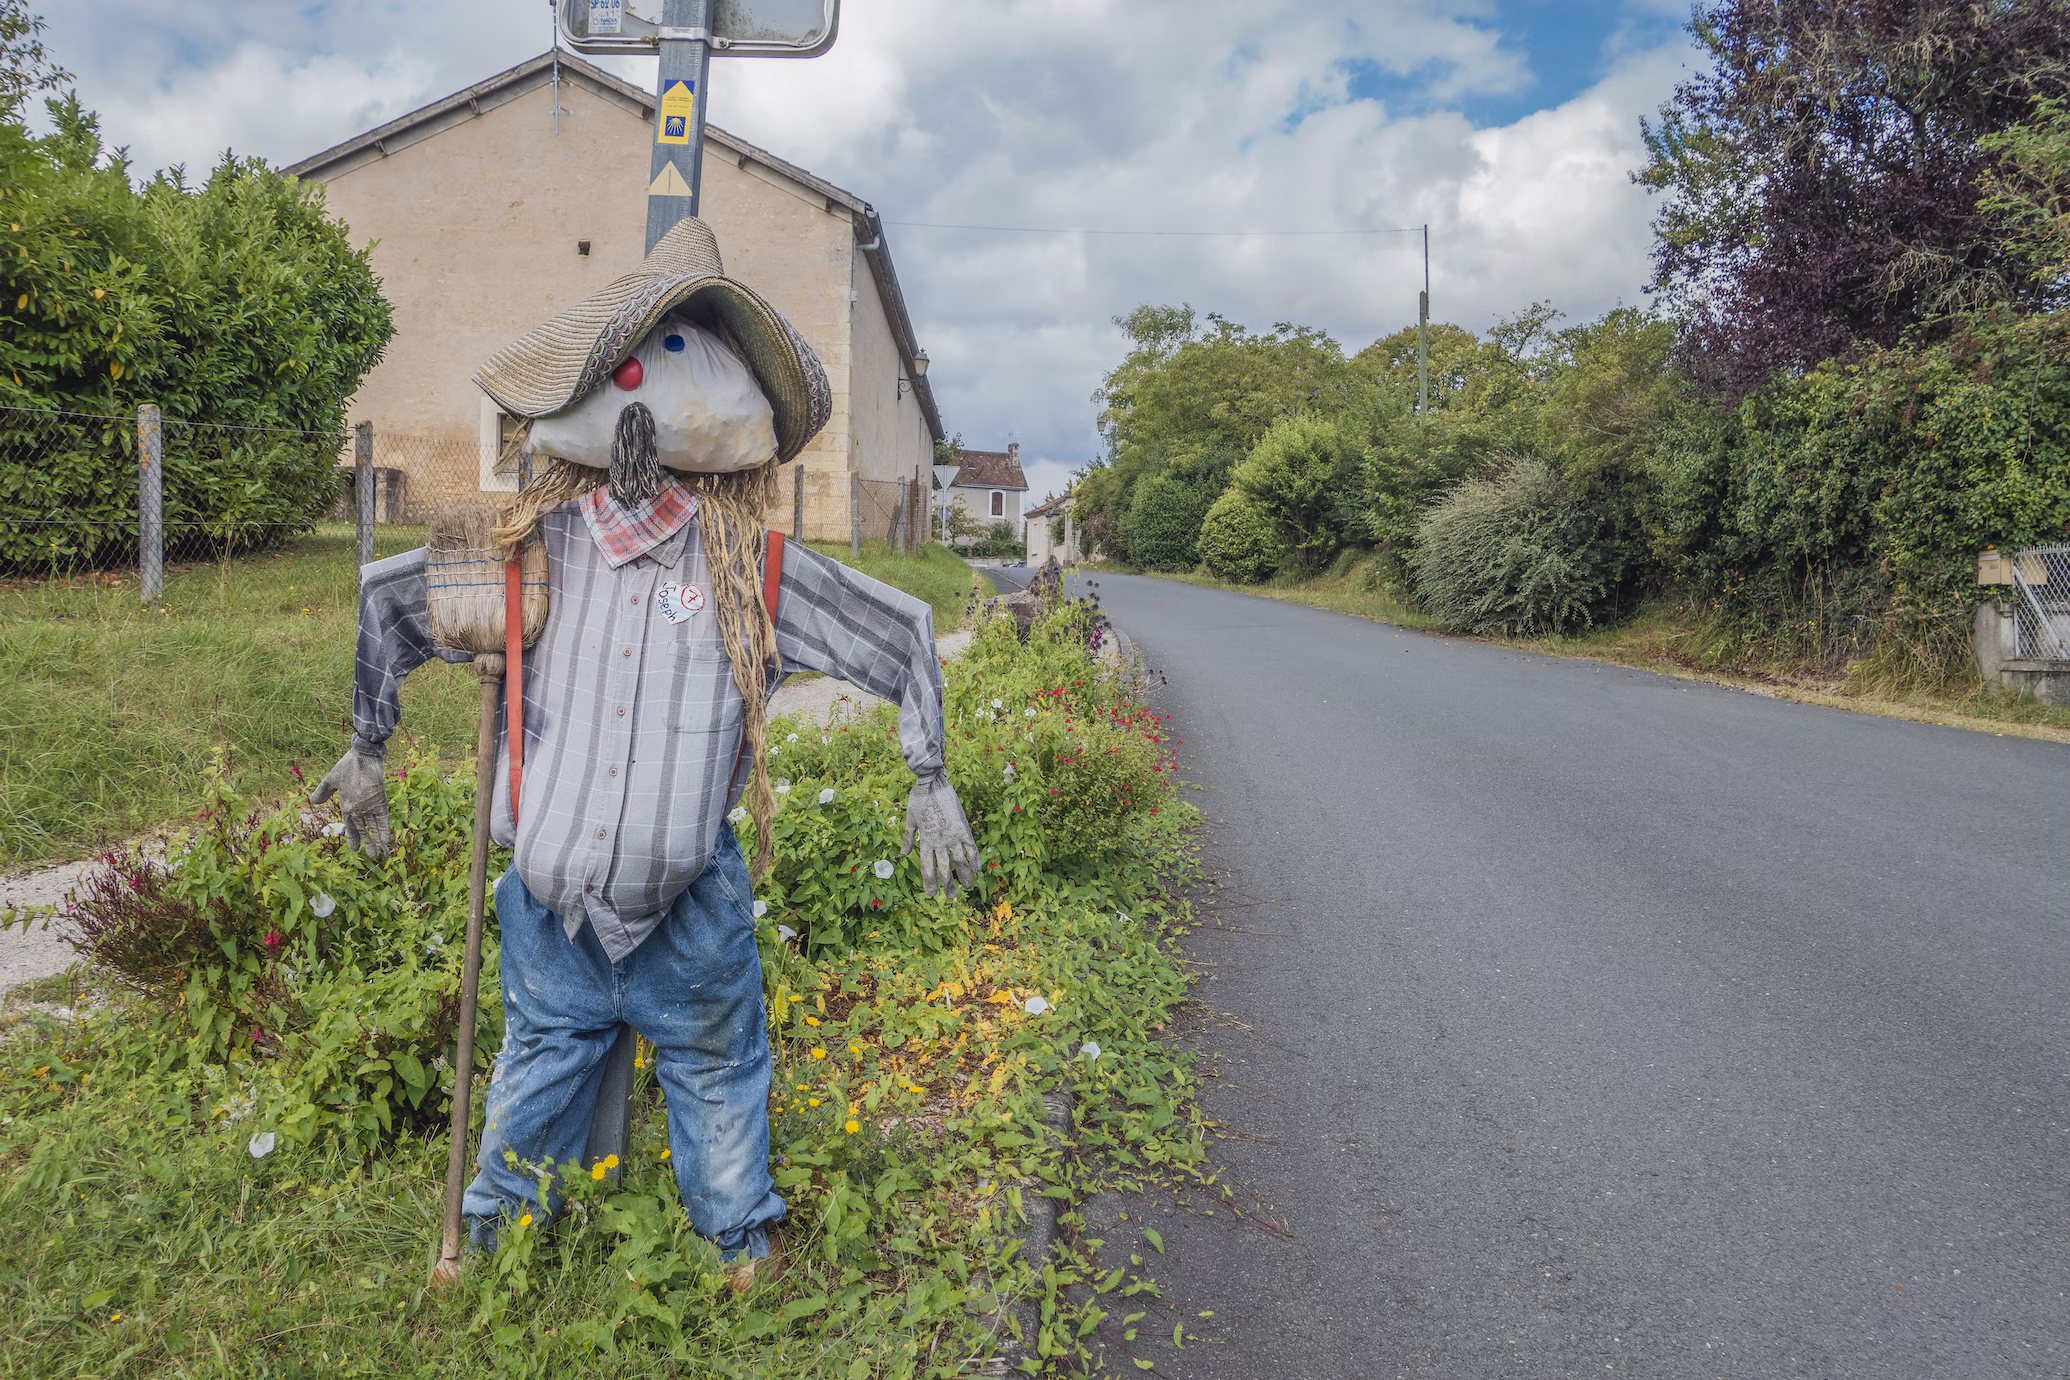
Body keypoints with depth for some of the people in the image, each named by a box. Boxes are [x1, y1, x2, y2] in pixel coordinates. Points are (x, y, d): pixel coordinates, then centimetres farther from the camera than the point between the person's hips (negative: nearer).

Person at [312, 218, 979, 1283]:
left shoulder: (755, 568, -6)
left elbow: (904, 637, 5)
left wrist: (930, 784, 8)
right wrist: (363, 746, 14)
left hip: (691, 912, 0)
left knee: (717, 1081, 20)